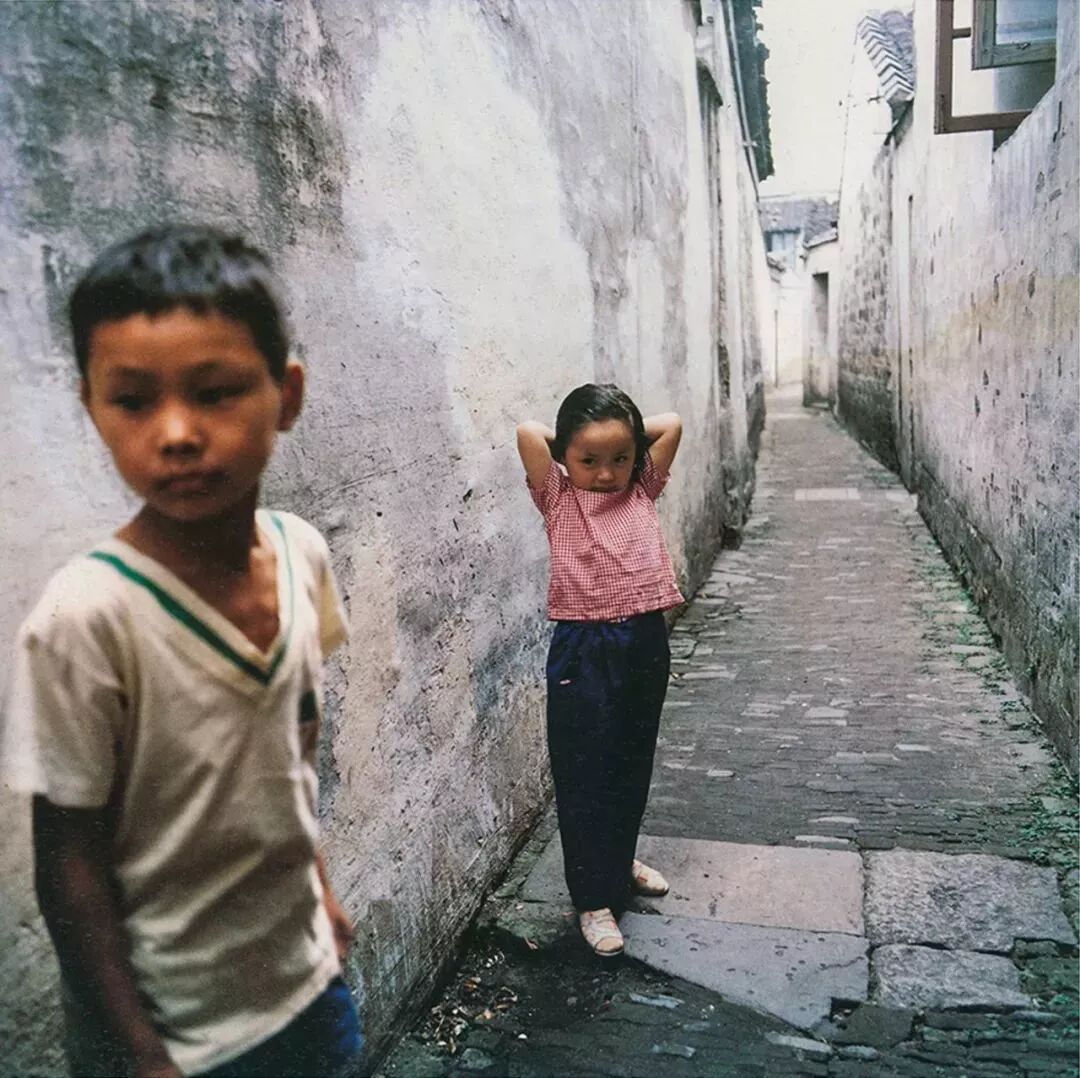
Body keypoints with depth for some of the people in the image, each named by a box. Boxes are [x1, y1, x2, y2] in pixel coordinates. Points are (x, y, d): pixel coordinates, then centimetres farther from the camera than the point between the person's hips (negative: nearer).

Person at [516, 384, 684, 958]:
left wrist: (625, 435, 9)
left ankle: (620, 860, 42)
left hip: (645, 642, 4)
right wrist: (574, 444, 2)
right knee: (585, 775, 3)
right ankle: (595, 897, 18)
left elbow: (671, 425, 3)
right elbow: (527, 432, -13)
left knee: (633, 765, 20)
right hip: (583, 650, -4)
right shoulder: (558, 498, -1)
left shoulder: (642, 491, 7)